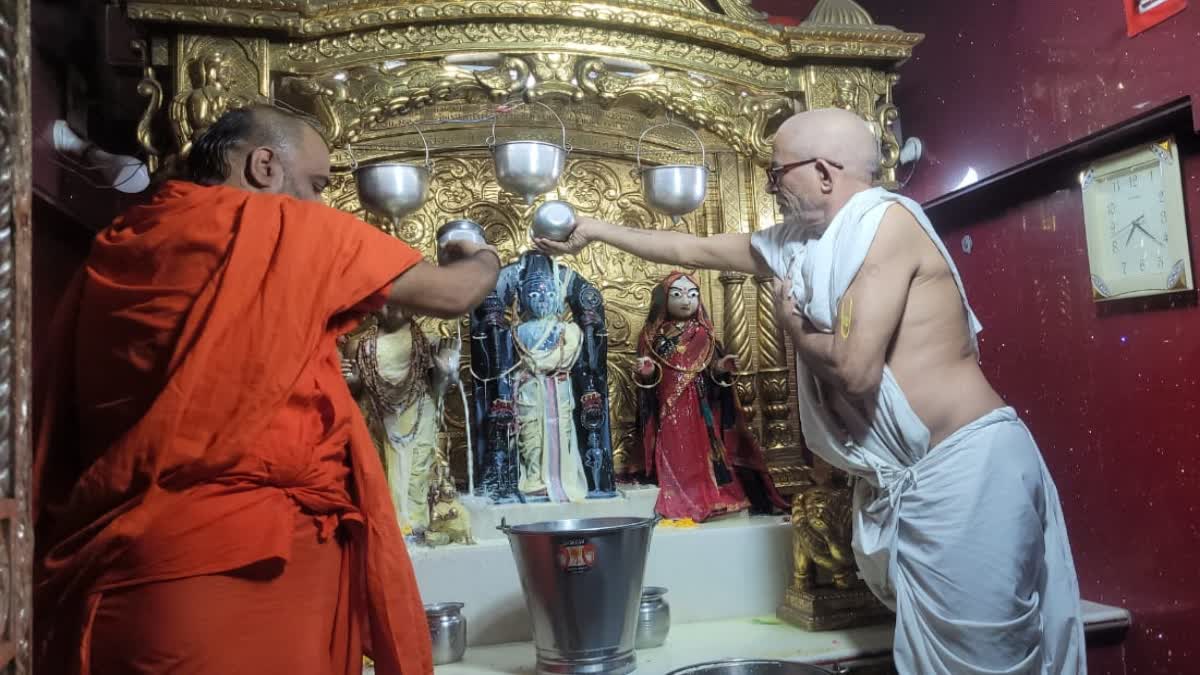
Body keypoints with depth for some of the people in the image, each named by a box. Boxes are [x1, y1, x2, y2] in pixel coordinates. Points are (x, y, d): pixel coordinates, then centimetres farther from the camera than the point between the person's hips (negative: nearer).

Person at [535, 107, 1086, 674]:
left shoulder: (887, 219, -15)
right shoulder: (800, 242, 11)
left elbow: (855, 368, -23)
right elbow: (695, 250, 22)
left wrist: (793, 327, -2)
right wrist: (594, 230, 27)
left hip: (964, 469, -8)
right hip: (901, 480, 8)